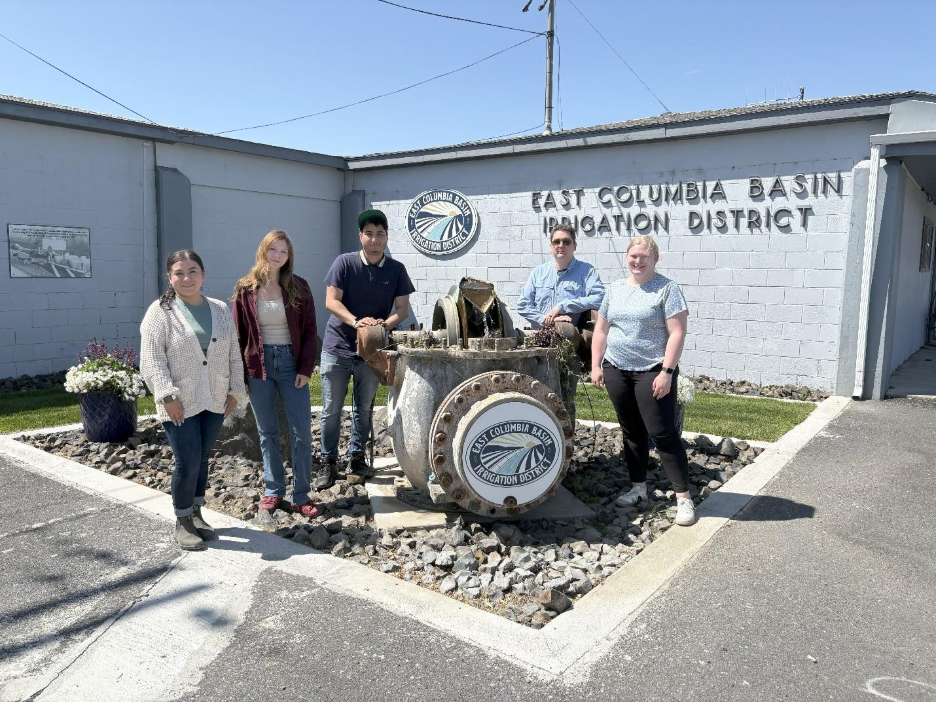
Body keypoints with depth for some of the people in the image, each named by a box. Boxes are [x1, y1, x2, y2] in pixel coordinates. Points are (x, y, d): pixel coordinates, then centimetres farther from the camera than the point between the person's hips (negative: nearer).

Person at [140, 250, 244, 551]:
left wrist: (235, 389, 6)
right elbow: (152, 359, -11)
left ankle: (196, 514, 28)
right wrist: (167, 395, -18)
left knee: (201, 460, 13)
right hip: (180, 402, -4)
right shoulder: (160, 311, -5)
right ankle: (182, 523, 15)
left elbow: (234, 354, 11)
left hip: (214, 400, 4)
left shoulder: (221, 310, 8)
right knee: (187, 463, -3)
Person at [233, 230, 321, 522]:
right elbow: (239, 334, 3)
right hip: (258, 367, 0)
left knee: (301, 433, -1)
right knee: (267, 433, 10)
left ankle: (301, 496, 10)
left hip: (291, 364, 0)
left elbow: (309, 331, 1)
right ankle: (273, 492, 22)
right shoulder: (245, 289, 1)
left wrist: (305, 369, -7)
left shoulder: (299, 288, 1)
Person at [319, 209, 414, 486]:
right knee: (331, 409, 2)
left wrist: (385, 324, -23)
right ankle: (328, 462, 15)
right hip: (337, 347, -2)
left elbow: (403, 309, -2)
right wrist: (355, 321, -29)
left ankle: (356, 458, 26)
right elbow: (331, 301, -12)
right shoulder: (344, 263, -6)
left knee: (363, 409, 12)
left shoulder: (396, 270, 0)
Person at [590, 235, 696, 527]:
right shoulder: (615, 288, 11)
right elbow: (601, 330, 14)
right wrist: (596, 366, 7)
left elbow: (677, 333, -12)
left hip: (652, 372, -5)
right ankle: (638, 488, 27)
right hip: (617, 371, 6)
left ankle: (683, 497, 3)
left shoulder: (667, 289, -5)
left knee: (663, 434, -5)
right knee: (631, 432, 14)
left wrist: (667, 372, -18)